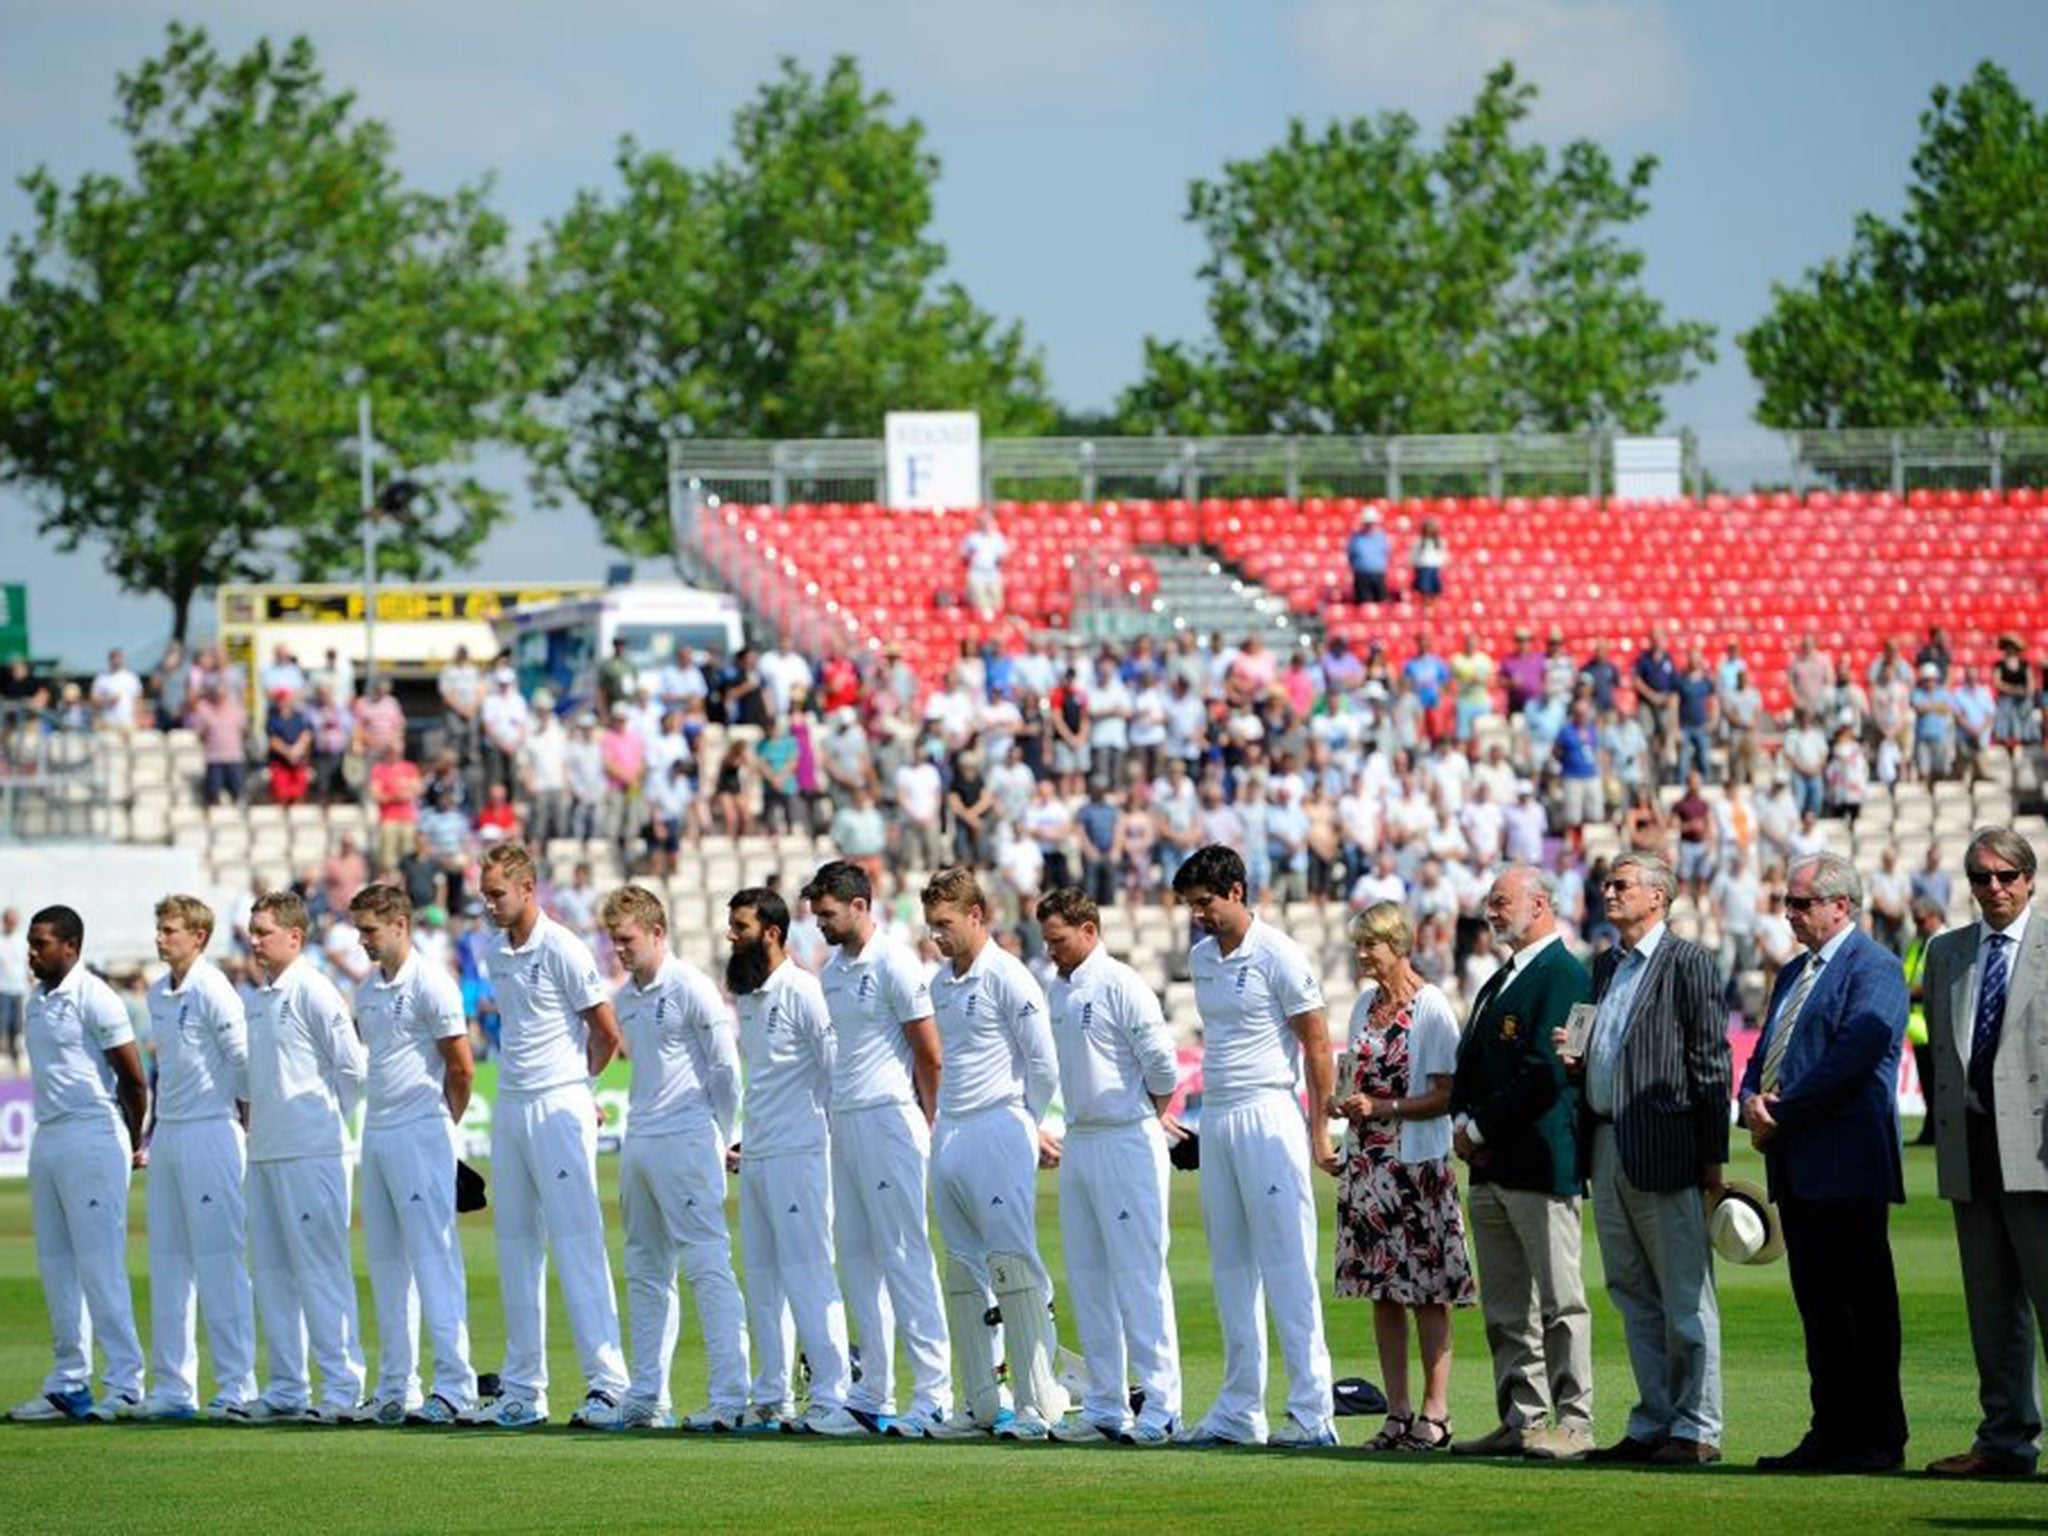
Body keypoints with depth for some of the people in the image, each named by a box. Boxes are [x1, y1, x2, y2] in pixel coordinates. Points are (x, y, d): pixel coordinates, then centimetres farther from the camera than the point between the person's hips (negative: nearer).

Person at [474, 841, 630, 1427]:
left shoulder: (561, 950, -11)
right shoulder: (493, 952, 11)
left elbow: (606, 1032, -7)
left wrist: (575, 1082, 7)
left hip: (559, 1110, -8)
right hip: (509, 1109, 8)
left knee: (577, 1247, -11)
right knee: (516, 1250, 10)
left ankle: (608, 1384, -13)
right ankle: (522, 1390, 14)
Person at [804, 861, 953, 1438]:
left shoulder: (893, 963, -10)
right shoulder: (832, 969, 14)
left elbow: (929, 1051, -9)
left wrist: (925, 1123, -4)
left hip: (889, 1120, -9)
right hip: (843, 1124, 9)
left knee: (904, 1255, -10)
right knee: (857, 1257, 9)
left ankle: (933, 1392, -9)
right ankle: (873, 1392, 14)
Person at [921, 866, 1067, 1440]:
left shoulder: (1006, 978, -9)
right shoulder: (941, 982, 15)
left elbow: (1044, 1065, -9)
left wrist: (1024, 1126, 2)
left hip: (998, 1132, -8)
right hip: (949, 1135, 8)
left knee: (1012, 1265, -13)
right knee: (964, 1270, 8)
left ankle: (1039, 1402, -13)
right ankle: (979, 1404, 12)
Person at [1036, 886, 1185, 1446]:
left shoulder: (1119, 985, -12)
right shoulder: (1057, 990, 12)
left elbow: (1161, 1064, -13)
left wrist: (1154, 1120, 2)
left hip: (1126, 1143, -9)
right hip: (1078, 1143, 9)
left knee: (1139, 1275, -8)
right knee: (1087, 1278, 10)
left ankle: (1160, 1406, -6)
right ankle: (1105, 1406, 15)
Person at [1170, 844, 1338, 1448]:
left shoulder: (1277, 956, -9)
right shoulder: (1201, 958, 12)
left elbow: (1316, 1045, -8)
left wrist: (1319, 1132, -10)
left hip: (1268, 1116, -8)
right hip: (1215, 1120, 8)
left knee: (1287, 1268, -9)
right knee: (1230, 1268, 9)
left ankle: (1312, 1413, -10)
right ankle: (1238, 1412, 14)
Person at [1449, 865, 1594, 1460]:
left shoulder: (1563, 976, -9)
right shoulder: (1499, 981, 20)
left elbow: (1545, 1074, -17)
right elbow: (1469, 1062, 22)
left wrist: (1481, 1127, -12)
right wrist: (1462, 1121, 3)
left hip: (1542, 1161, -9)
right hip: (1492, 1167, 9)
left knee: (1560, 1301, -6)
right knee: (1505, 1310, 10)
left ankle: (1574, 1422, -5)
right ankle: (1520, 1421, 13)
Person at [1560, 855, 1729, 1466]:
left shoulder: (1688, 963, -6)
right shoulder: (1606, 966, 18)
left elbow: (1710, 1064, -9)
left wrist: (1712, 1156, -13)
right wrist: (1575, 1060, 2)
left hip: (1664, 1152, -8)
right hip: (1607, 1149, 8)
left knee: (1684, 1296, -3)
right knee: (1635, 1296, 11)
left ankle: (1695, 1429, 0)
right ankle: (1653, 1423, 16)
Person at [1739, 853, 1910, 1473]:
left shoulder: (1873, 968, -8)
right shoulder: (1794, 974, 21)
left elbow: (1852, 1058, -18)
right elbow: (1764, 1055, 22)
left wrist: (1782, 1114, -14)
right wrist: (1753, 1101, -1)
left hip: (1847, 1166, -9)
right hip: (1798, 1167, 9)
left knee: (1864, 1306, -6)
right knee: (1817, 1305, 9)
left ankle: (1878, 1439, -4)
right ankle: (1832, 1431, 12)